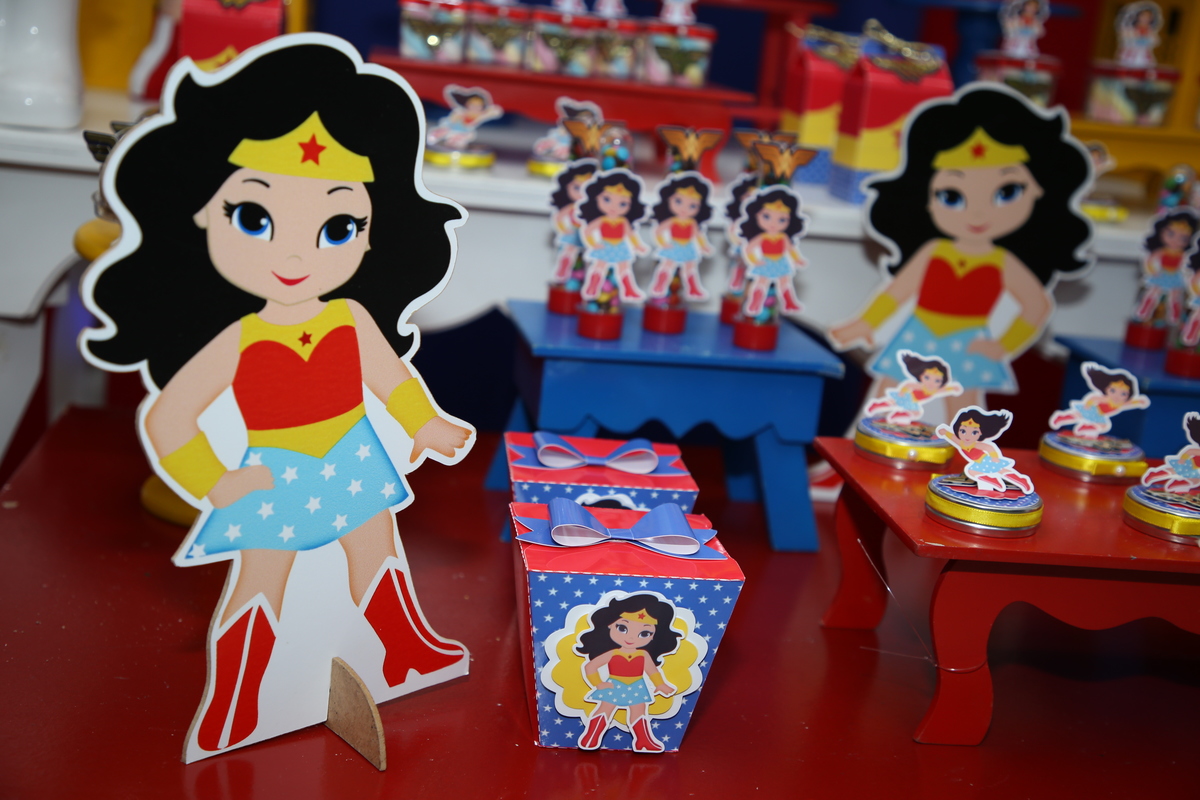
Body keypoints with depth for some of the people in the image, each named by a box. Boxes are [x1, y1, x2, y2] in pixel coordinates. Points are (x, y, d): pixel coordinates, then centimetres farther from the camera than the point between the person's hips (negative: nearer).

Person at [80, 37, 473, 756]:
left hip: (356, 461, 4)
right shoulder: (238, 340, -20)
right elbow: (166, 417, -15)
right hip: (274, 478, -4)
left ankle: (409, 651, 44)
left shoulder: (352, 318, -11)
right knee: (259, 588, 7)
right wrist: (213, 484, -15)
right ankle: (229, 711, 23)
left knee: (379, 560, 21)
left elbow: (390, 375, 6)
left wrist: (427, 428, 7)